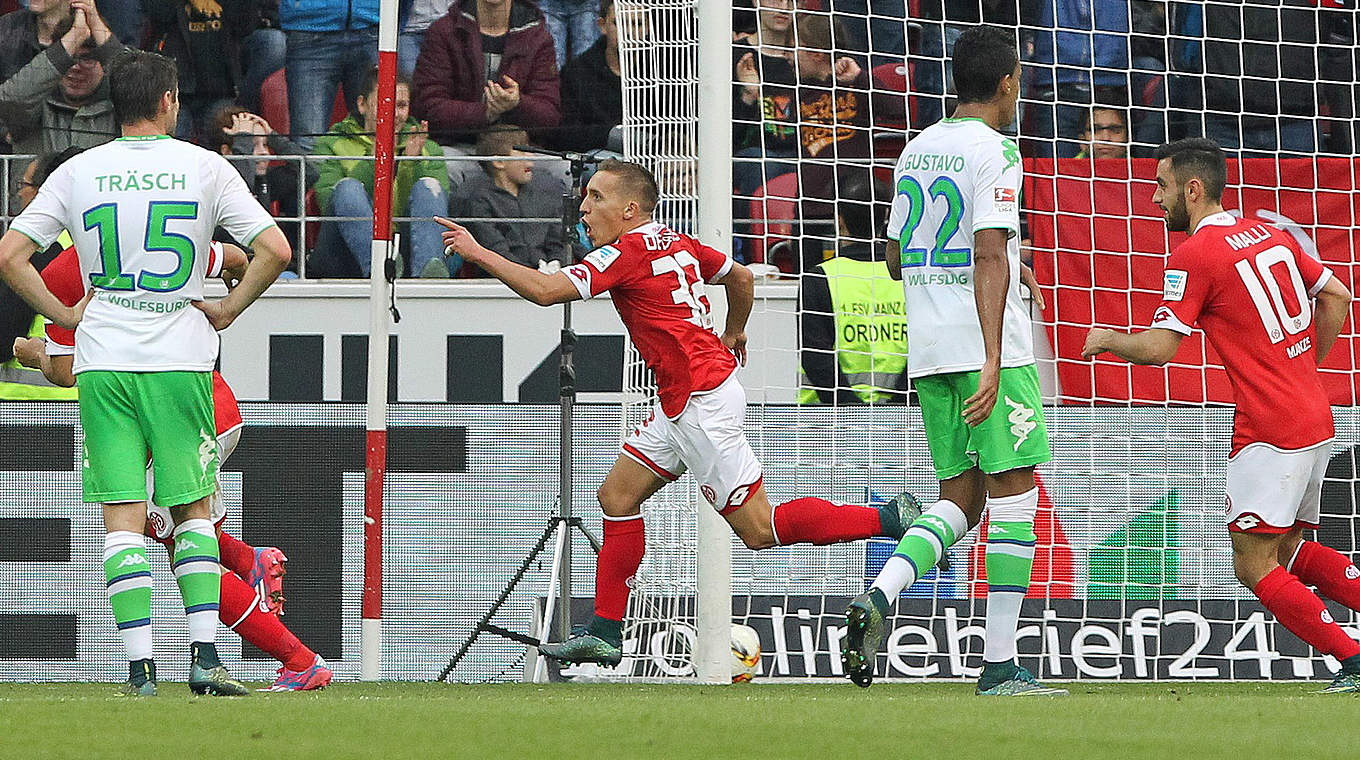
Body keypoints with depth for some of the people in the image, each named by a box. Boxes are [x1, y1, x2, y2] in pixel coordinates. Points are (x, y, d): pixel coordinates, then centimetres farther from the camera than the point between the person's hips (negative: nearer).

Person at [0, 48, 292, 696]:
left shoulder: (77, 172, 2)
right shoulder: (205, 168, -1)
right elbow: (274, 250, -8)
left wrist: (64, 314, 8)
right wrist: (227, 310, 4)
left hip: (102, 360, 1)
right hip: (180, 359, -1)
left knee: (122, 516, 2)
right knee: (193, 508, 10)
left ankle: (140, 666, -6)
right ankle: (204, 659, -1)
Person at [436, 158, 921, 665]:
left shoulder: (628, 252, -15)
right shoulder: (676, 243, 11)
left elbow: (544, 290, -20)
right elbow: (742, 277, 24)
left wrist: (477, 253, -11)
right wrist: (732, 335, 42)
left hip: (703, 403, -10)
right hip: (680, 404, 10)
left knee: (759, 529, -6)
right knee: (617, 495, 9)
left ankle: (891, 519, -4)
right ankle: (604, 633, 10)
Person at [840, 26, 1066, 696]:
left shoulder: (917, 150, 14)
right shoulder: (994, 151, -9)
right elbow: (990, 256, -19)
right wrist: (992, 359, -24)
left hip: (928, 351, 7)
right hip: (985, 345, -7)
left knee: (961, 496, 14)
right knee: (1014, 494, -1)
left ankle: (879, 595, -11)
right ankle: (1000, 665, -4)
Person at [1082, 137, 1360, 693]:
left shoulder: (1193, 256, -11)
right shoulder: (1270, 234, 13)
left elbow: (1158, 348, -14)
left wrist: (1107, 339, 5)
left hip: (1269, 432, -9)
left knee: (1254, 567, -3)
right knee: (1287, 553, 19)